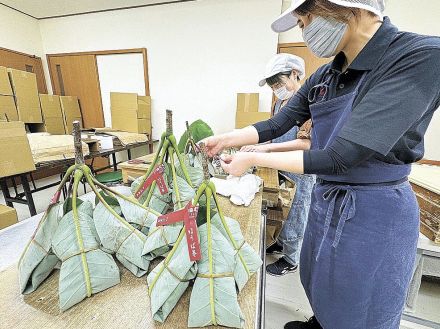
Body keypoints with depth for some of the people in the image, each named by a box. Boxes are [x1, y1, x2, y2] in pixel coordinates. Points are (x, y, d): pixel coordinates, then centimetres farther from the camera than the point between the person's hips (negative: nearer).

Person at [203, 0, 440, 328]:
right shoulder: (326, 75, 1)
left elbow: (339, 158, -28)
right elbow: (278, 125, 4)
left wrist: (252, 159, -21)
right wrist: (225, 139, -2)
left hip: (375, 214, -6)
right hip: (325, 202, 7)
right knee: (322, 286, 30)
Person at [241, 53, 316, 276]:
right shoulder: (280, 103, 8)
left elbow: (305, 143, -25)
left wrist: (266, 148, -28)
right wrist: (257, 144, 0)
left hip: (301, 173, -8)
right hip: (280, 168, 8)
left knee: (295, 216, 10)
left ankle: (291, 260, 31)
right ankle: (281, 243, 46)